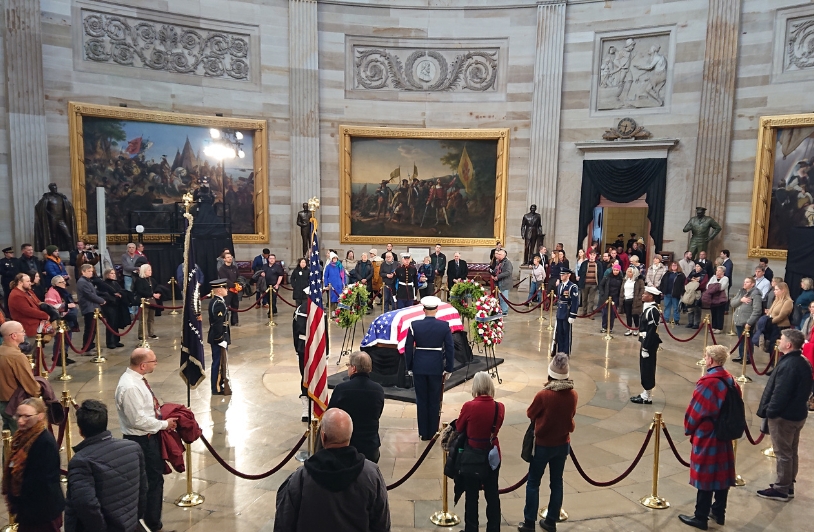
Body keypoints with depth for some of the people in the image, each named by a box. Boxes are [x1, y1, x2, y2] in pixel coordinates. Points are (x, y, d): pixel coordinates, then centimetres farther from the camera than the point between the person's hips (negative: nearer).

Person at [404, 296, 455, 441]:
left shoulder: (414, 325, -7)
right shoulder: (444, 326, -8)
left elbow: (408, 347, -3)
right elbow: (450, 348, -6)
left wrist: (409, 366, 8)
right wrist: (449, 368, 3)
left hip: (419, 367, 1)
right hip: (436, 367, 0)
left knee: (421, 400, 11)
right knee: (435, 401, 11)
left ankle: (423, 433, 19)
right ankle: (432, 432, 19)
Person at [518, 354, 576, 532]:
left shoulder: (544, 395, -24)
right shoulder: (573, 394, -10)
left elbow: (530, 414, -8)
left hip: (543, 445, -4)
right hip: (563, 444, 4)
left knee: (533, 483, 10)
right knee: (556, 483, 17)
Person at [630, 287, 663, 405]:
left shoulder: (653, 310, -20)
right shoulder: (648, 308, 9)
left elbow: (652, 331, -21)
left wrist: (645, 348, -19)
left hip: (650, 343, -10)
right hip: (646, 341, 10)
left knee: (647, 369, -1)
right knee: (645, 369, 16)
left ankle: (647, 398, 9)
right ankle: (646, 394, 25)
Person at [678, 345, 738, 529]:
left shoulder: (708, 382, -23)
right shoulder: (730, 381, 1)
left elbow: (695, 410, -16)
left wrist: (689, 429, 1)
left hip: (706, 437, -8)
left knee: (705, 476, 1)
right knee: (721, 474, 17)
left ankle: (701, 518, 11)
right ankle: (719, 512, 30)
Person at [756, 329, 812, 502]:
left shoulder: (788, 365, -26)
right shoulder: (803, 362, 5)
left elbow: (780, 393, -27)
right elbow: (802, 390, 14)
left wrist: (770, 412, -17)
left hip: (784, 416, -10)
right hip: (797, 413, 10)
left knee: (783, 453, 2)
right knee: (791, 452, 19)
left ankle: (781, 490, 14)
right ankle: (788, 486, 31)